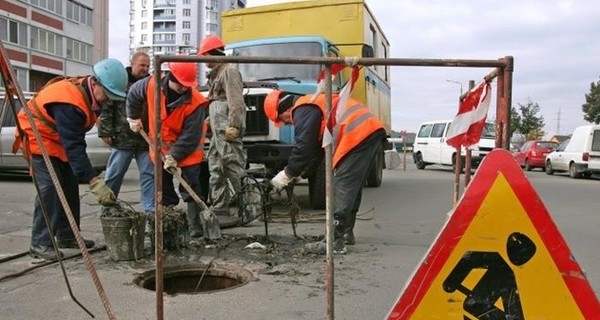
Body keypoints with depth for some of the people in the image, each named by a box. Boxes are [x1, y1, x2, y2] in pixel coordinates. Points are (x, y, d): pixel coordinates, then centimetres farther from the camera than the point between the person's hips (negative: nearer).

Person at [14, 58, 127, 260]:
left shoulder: (90, 93, -7)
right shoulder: (69, 102, -35)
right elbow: (74, 146, -40)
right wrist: (95, 182, -45)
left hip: (58, 138, 9)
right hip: (37, 136, -9)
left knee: (69, 186, 8)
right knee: (49, 188, -18)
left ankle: (67, 236, 16)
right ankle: (40, 243, -13)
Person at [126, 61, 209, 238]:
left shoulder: (196, 101, -28)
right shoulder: (151, 85, -19)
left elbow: (191, 135, -24)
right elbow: (133, 95, 6)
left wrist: (175, 155, -25)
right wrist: (134, 118, 9)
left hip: (187, 150, -4)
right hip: (160, 146, 4)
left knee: (191, 187, -7)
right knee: (164, 189, 11)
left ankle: (195, 224, 1)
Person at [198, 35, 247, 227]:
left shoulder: (229, 71, -7)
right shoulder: (215, 75, 24)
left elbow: (236, 102, -17)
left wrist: (233, 126, -24)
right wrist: (209, 120, 21)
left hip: (227, 133, -10)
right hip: (217, 132, 10)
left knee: (235, 171, -10)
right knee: (216, 173, 12)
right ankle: (219, 211, 18)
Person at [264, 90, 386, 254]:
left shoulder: (302, 110, -4)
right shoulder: (313, 103, 29)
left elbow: (304, 147, -11)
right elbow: (317, 147, 29)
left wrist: (287, 174, 1)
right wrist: (298, 172, 26)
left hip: (358, 134, -11)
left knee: (343, 186, -12)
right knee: (353, 186, 17)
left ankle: (336, 242, -14)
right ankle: (346, 233, 26)